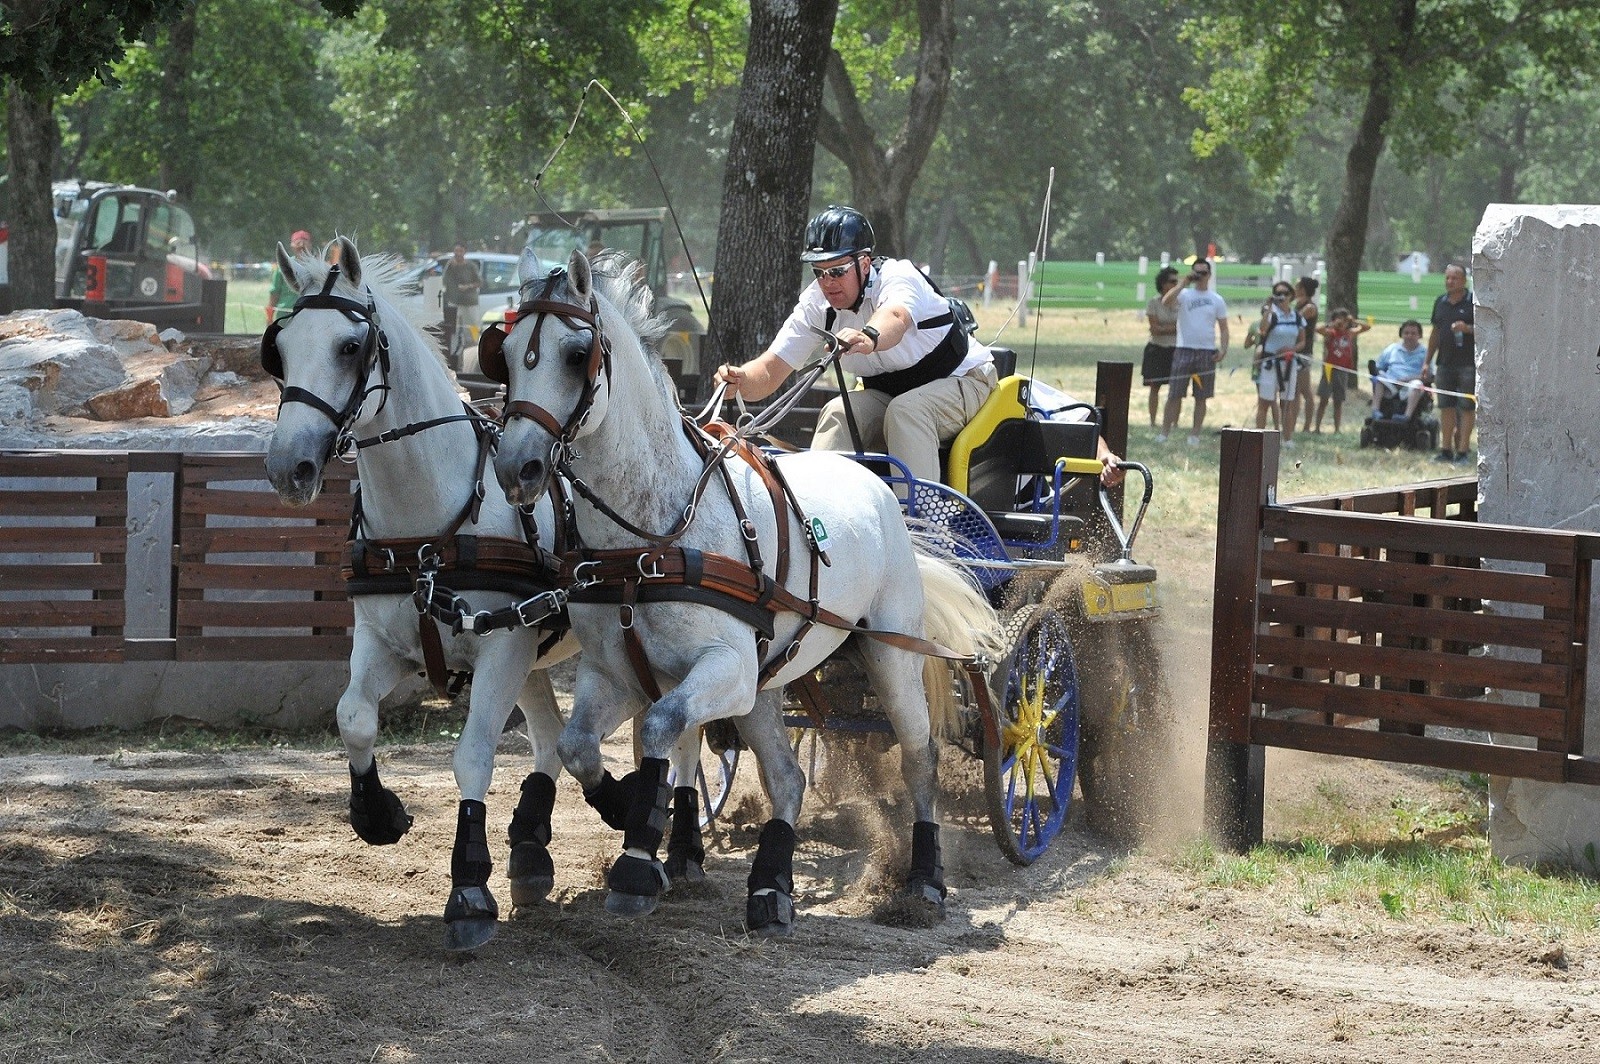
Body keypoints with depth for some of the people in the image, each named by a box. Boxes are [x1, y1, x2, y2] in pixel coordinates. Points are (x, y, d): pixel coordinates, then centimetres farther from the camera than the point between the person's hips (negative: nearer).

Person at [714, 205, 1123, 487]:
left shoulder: (898, 277, -27)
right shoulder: (817, 304, -11)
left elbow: (895, 317, -53)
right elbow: (772, 370, -17)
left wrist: (870, 337, -77)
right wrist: (741, 379, -41)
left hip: (963, 382, -5)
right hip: (887, 392, 5)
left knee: (905, 410, -35)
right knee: (838, 413, -23)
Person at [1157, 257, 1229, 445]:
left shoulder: (1217, 300, 9)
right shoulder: (1184, 294, 3)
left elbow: (1223, 328, 9)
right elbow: (1166, 301, -18)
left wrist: (1223, 349, -5)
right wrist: (1184, 283, -19)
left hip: (1207, 352, 2)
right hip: (1184, 350, -2)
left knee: (1201, 397, 5)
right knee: (1175, 394, -4)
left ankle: (1195, 435, 11)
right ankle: (1164, 432, 0)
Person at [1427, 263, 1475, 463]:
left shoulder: (1473, 302, -3)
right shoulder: (1440, 302, 14)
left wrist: (1467, 328, -21)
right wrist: (1428, 361, 20)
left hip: (1468, 363, -6)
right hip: (1445, 363, 6)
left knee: (1466, 407, -4)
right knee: (1446, 407, 6)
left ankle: (1462, 451, -2)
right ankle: (1446, 450, 11)